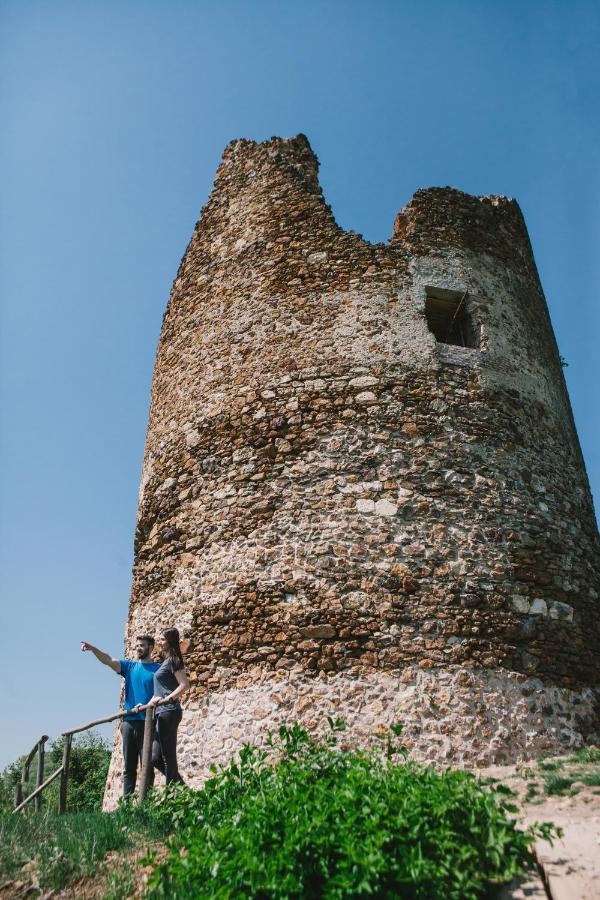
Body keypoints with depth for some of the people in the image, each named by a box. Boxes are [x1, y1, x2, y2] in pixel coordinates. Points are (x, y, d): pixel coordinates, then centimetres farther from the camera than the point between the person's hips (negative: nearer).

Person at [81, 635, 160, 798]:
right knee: (129, 766, 8)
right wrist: (92, 648, -18)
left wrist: (147, 705, -20)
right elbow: (108, 660, -1)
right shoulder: (129, 666, 13)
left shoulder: (158, 668, 2)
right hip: (129, 721, 4)